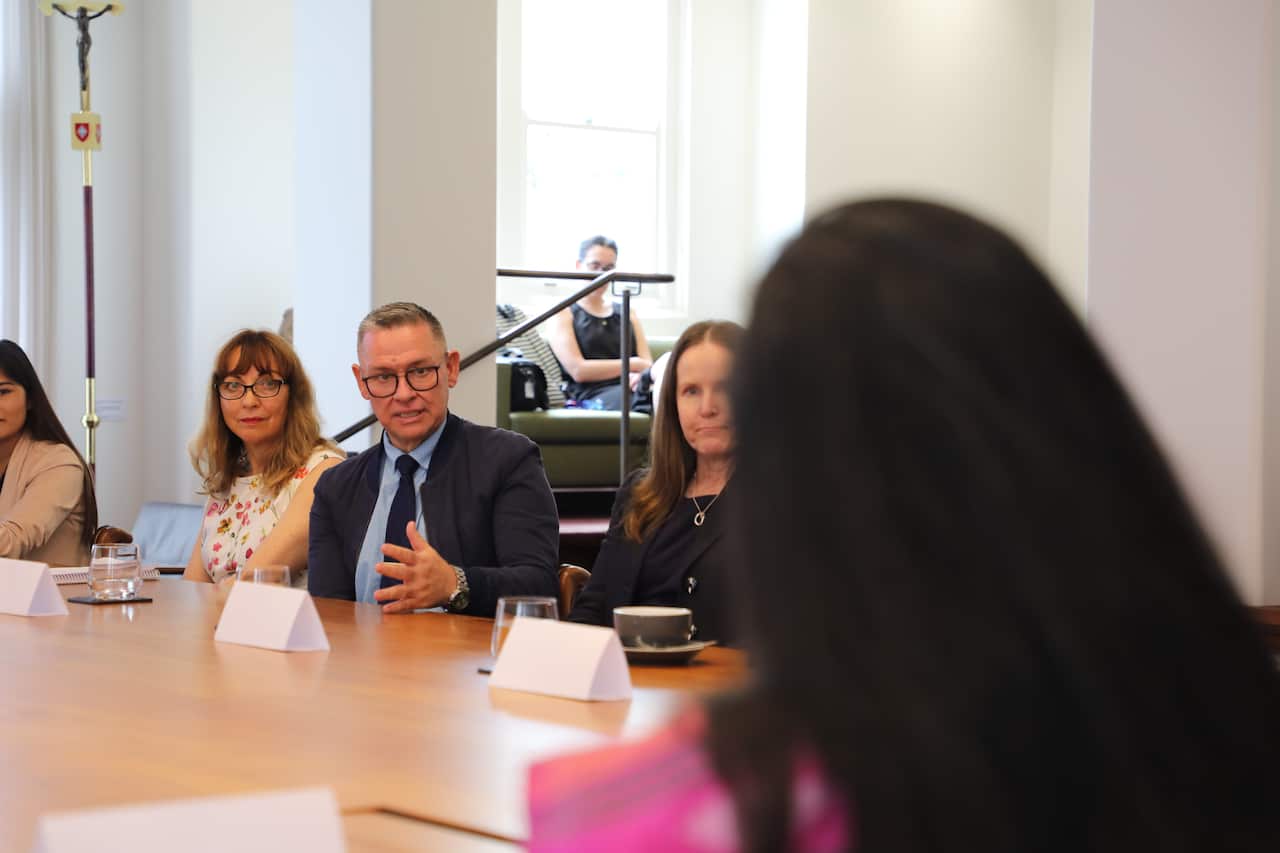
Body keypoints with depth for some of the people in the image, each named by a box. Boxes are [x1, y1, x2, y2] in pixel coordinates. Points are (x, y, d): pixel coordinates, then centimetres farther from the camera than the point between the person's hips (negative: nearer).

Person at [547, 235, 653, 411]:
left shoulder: (626, 313, 30)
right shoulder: (563, 315, 14)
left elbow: (647, 364, 17)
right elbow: (578, 370, 0)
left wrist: (639, 375, -10)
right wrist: (631, 364, 3)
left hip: (633, 388, 4)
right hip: (593, 396, -4)